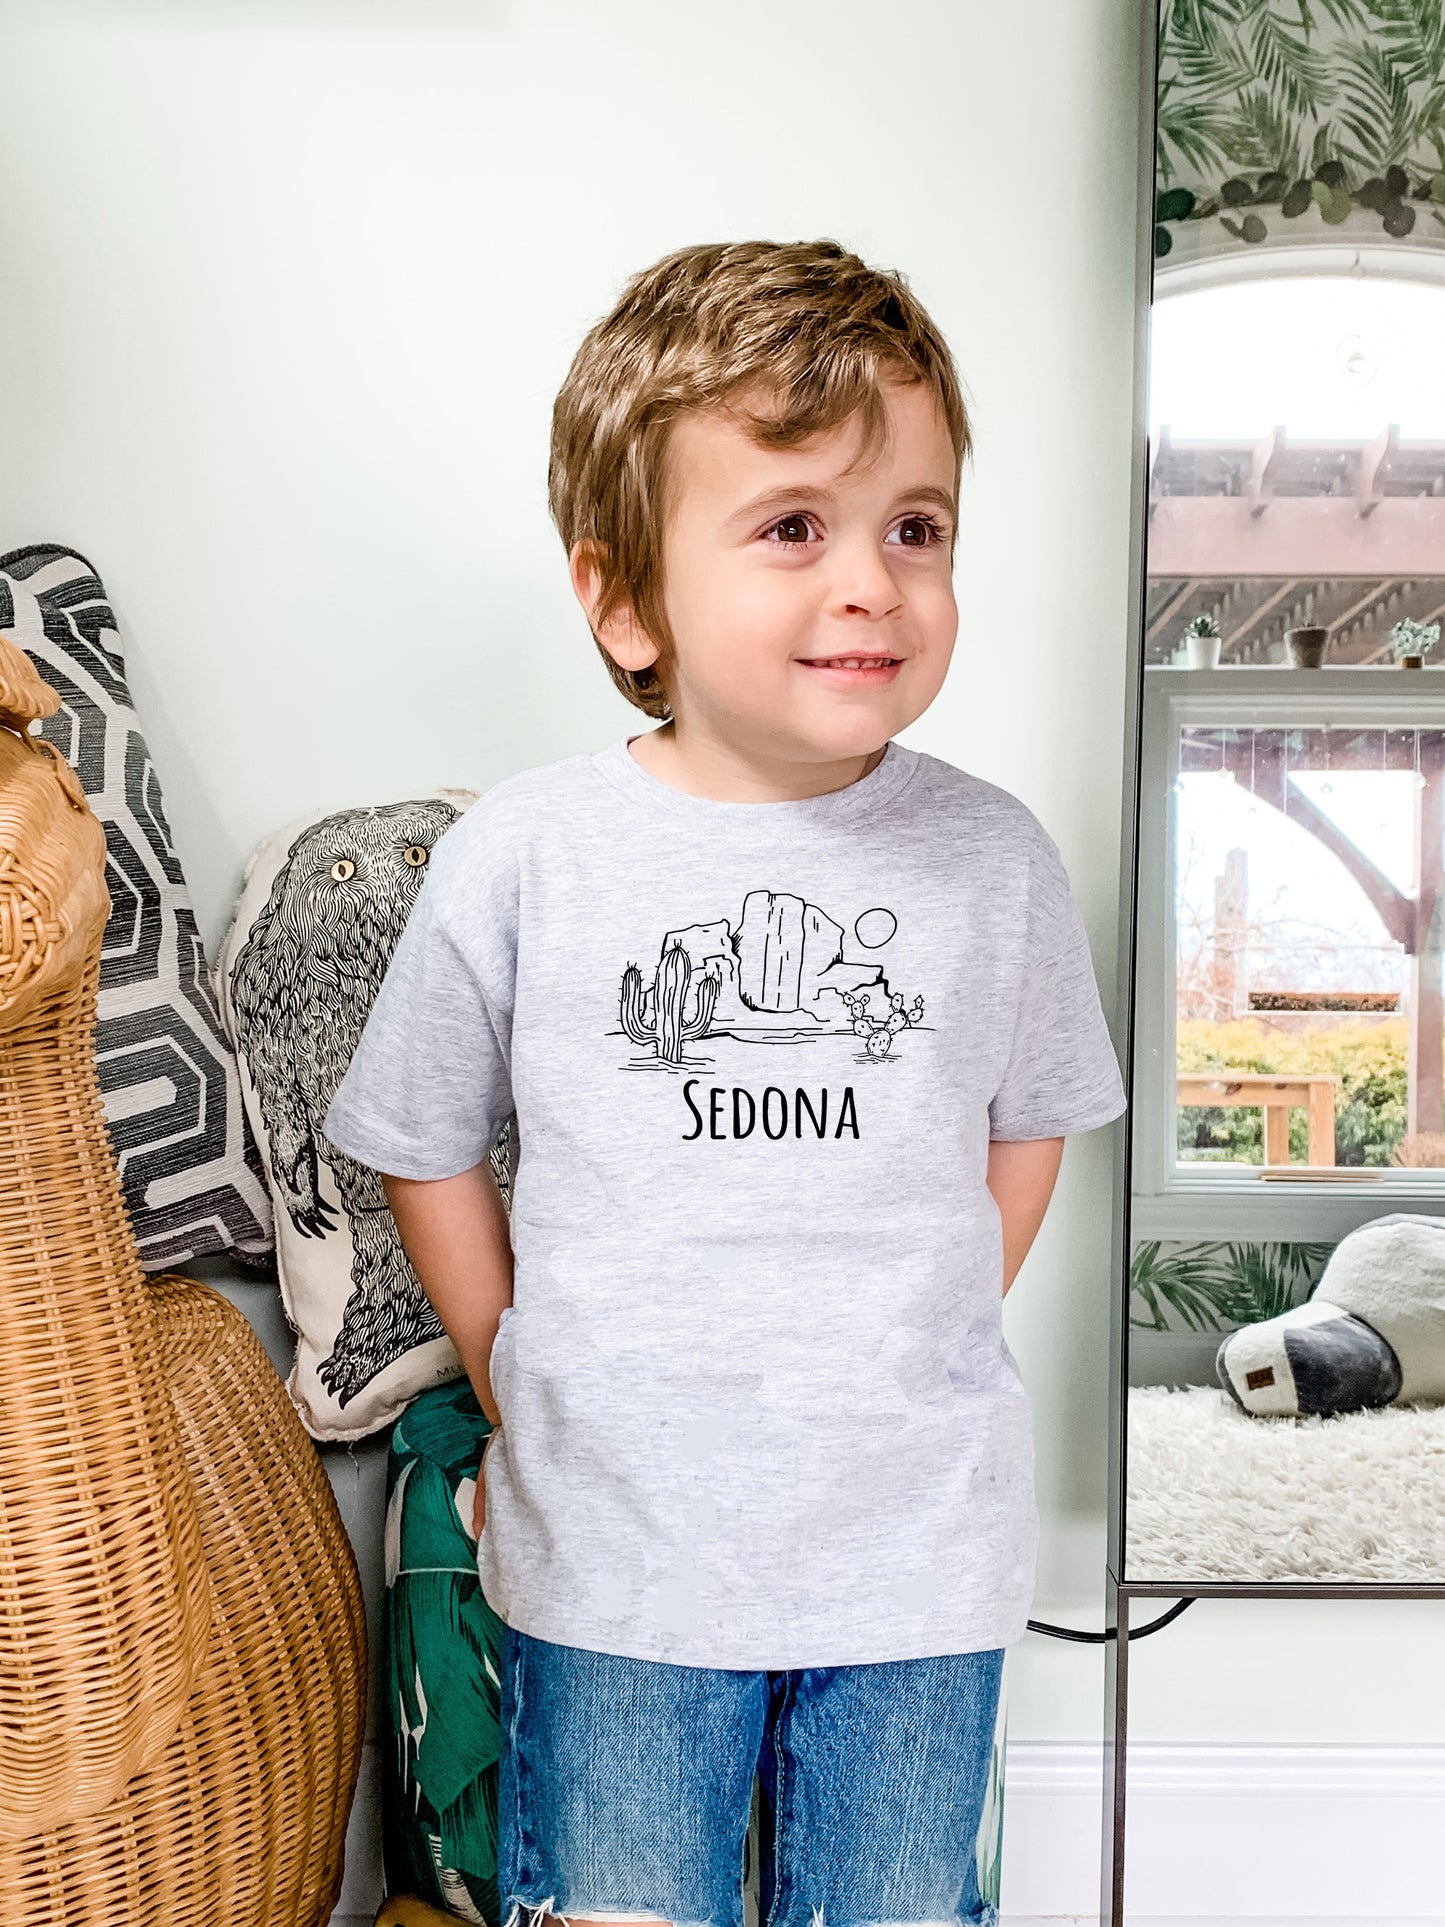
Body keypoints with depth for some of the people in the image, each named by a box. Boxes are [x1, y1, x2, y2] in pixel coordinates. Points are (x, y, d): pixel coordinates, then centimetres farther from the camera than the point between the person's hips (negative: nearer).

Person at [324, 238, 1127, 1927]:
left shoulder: (994, 858, -6)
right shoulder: (522, 858, -11)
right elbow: (424, 1149, 2)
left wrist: (906, 1369, 6)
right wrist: (524, 1392, 4)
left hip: (918, 1552, 2)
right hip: (612, 1551, -1)